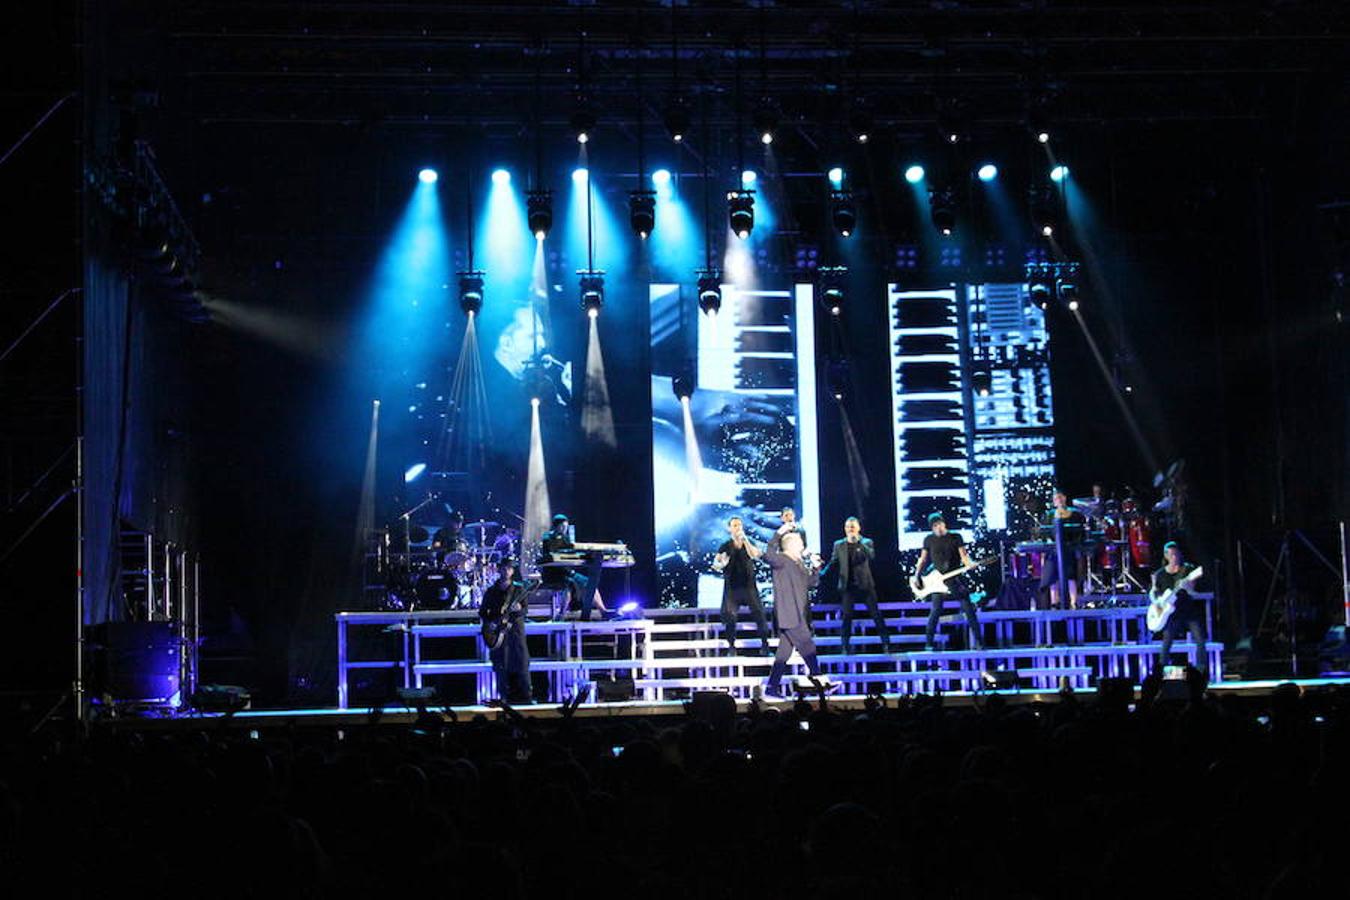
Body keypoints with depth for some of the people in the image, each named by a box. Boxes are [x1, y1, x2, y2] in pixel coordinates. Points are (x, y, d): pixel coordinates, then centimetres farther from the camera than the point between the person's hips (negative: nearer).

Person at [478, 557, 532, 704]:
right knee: (501, 667, -2)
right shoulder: (491, 591, 9)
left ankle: (526, 696, -6)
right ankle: (506, 698, 3)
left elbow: (525, 610, 4)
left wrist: (519, 609, -18)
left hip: (515, 630, -1)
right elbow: (482, 612, 12)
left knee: (522, 664, -7)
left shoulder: (519, 589, 9)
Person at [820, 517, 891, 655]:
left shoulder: (866, 542, 4)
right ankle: (844, 647, 4)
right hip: (847, 585, 1)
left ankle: (886, 644, 4)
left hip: (865, 585, -1)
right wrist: (823, 573, -8)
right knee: (847, 616, -1)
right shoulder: (839, 545, 10)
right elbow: (833, 563, 9)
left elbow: (871, 555, -15)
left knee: (876, 614, -2)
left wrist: (859, 542, -24)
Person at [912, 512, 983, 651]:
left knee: (969, 609, -5)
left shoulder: (956, 537, 3)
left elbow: (964, 555, -2)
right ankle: (928, 643, 2)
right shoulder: (929, 540, 7)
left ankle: (977, 642, 0)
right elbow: (923, 559, 12)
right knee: (935, 611, -7)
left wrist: (970, 564, -23)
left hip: (955, 578, 0)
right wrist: (916, 576, 3)